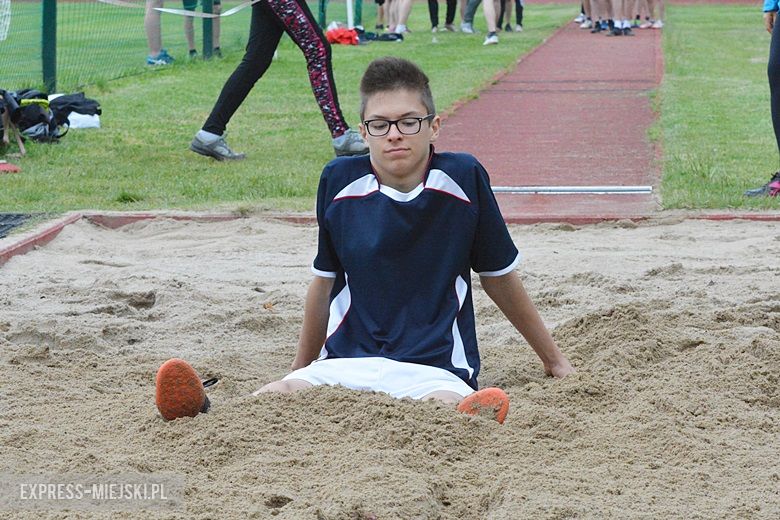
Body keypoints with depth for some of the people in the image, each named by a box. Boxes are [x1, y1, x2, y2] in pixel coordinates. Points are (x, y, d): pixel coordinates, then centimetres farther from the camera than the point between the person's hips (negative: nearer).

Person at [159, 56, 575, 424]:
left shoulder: (463, 179, -1)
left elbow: (499, 276, 13)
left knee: (447, 406, -39)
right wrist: (301, 368, 29)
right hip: (346, 362, 1)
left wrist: (553, 359, 23)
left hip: (436, 368, -1)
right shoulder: (339, 182, 4)